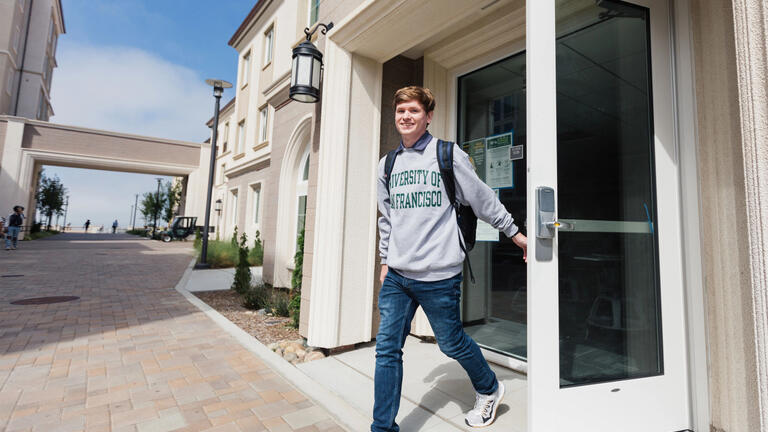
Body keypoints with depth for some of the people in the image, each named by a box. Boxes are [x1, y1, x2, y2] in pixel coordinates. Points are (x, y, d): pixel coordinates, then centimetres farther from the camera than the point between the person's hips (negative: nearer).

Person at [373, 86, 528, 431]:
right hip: (396, 275, 5)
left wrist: (515, 233, 9)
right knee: (387, 348, 5)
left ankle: (489, 390, 42)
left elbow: (483, 199, 4)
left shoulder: (448, 154, -2)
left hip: (438, 275, -4)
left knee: (451, 343, 11)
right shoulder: (387, 164, 12)